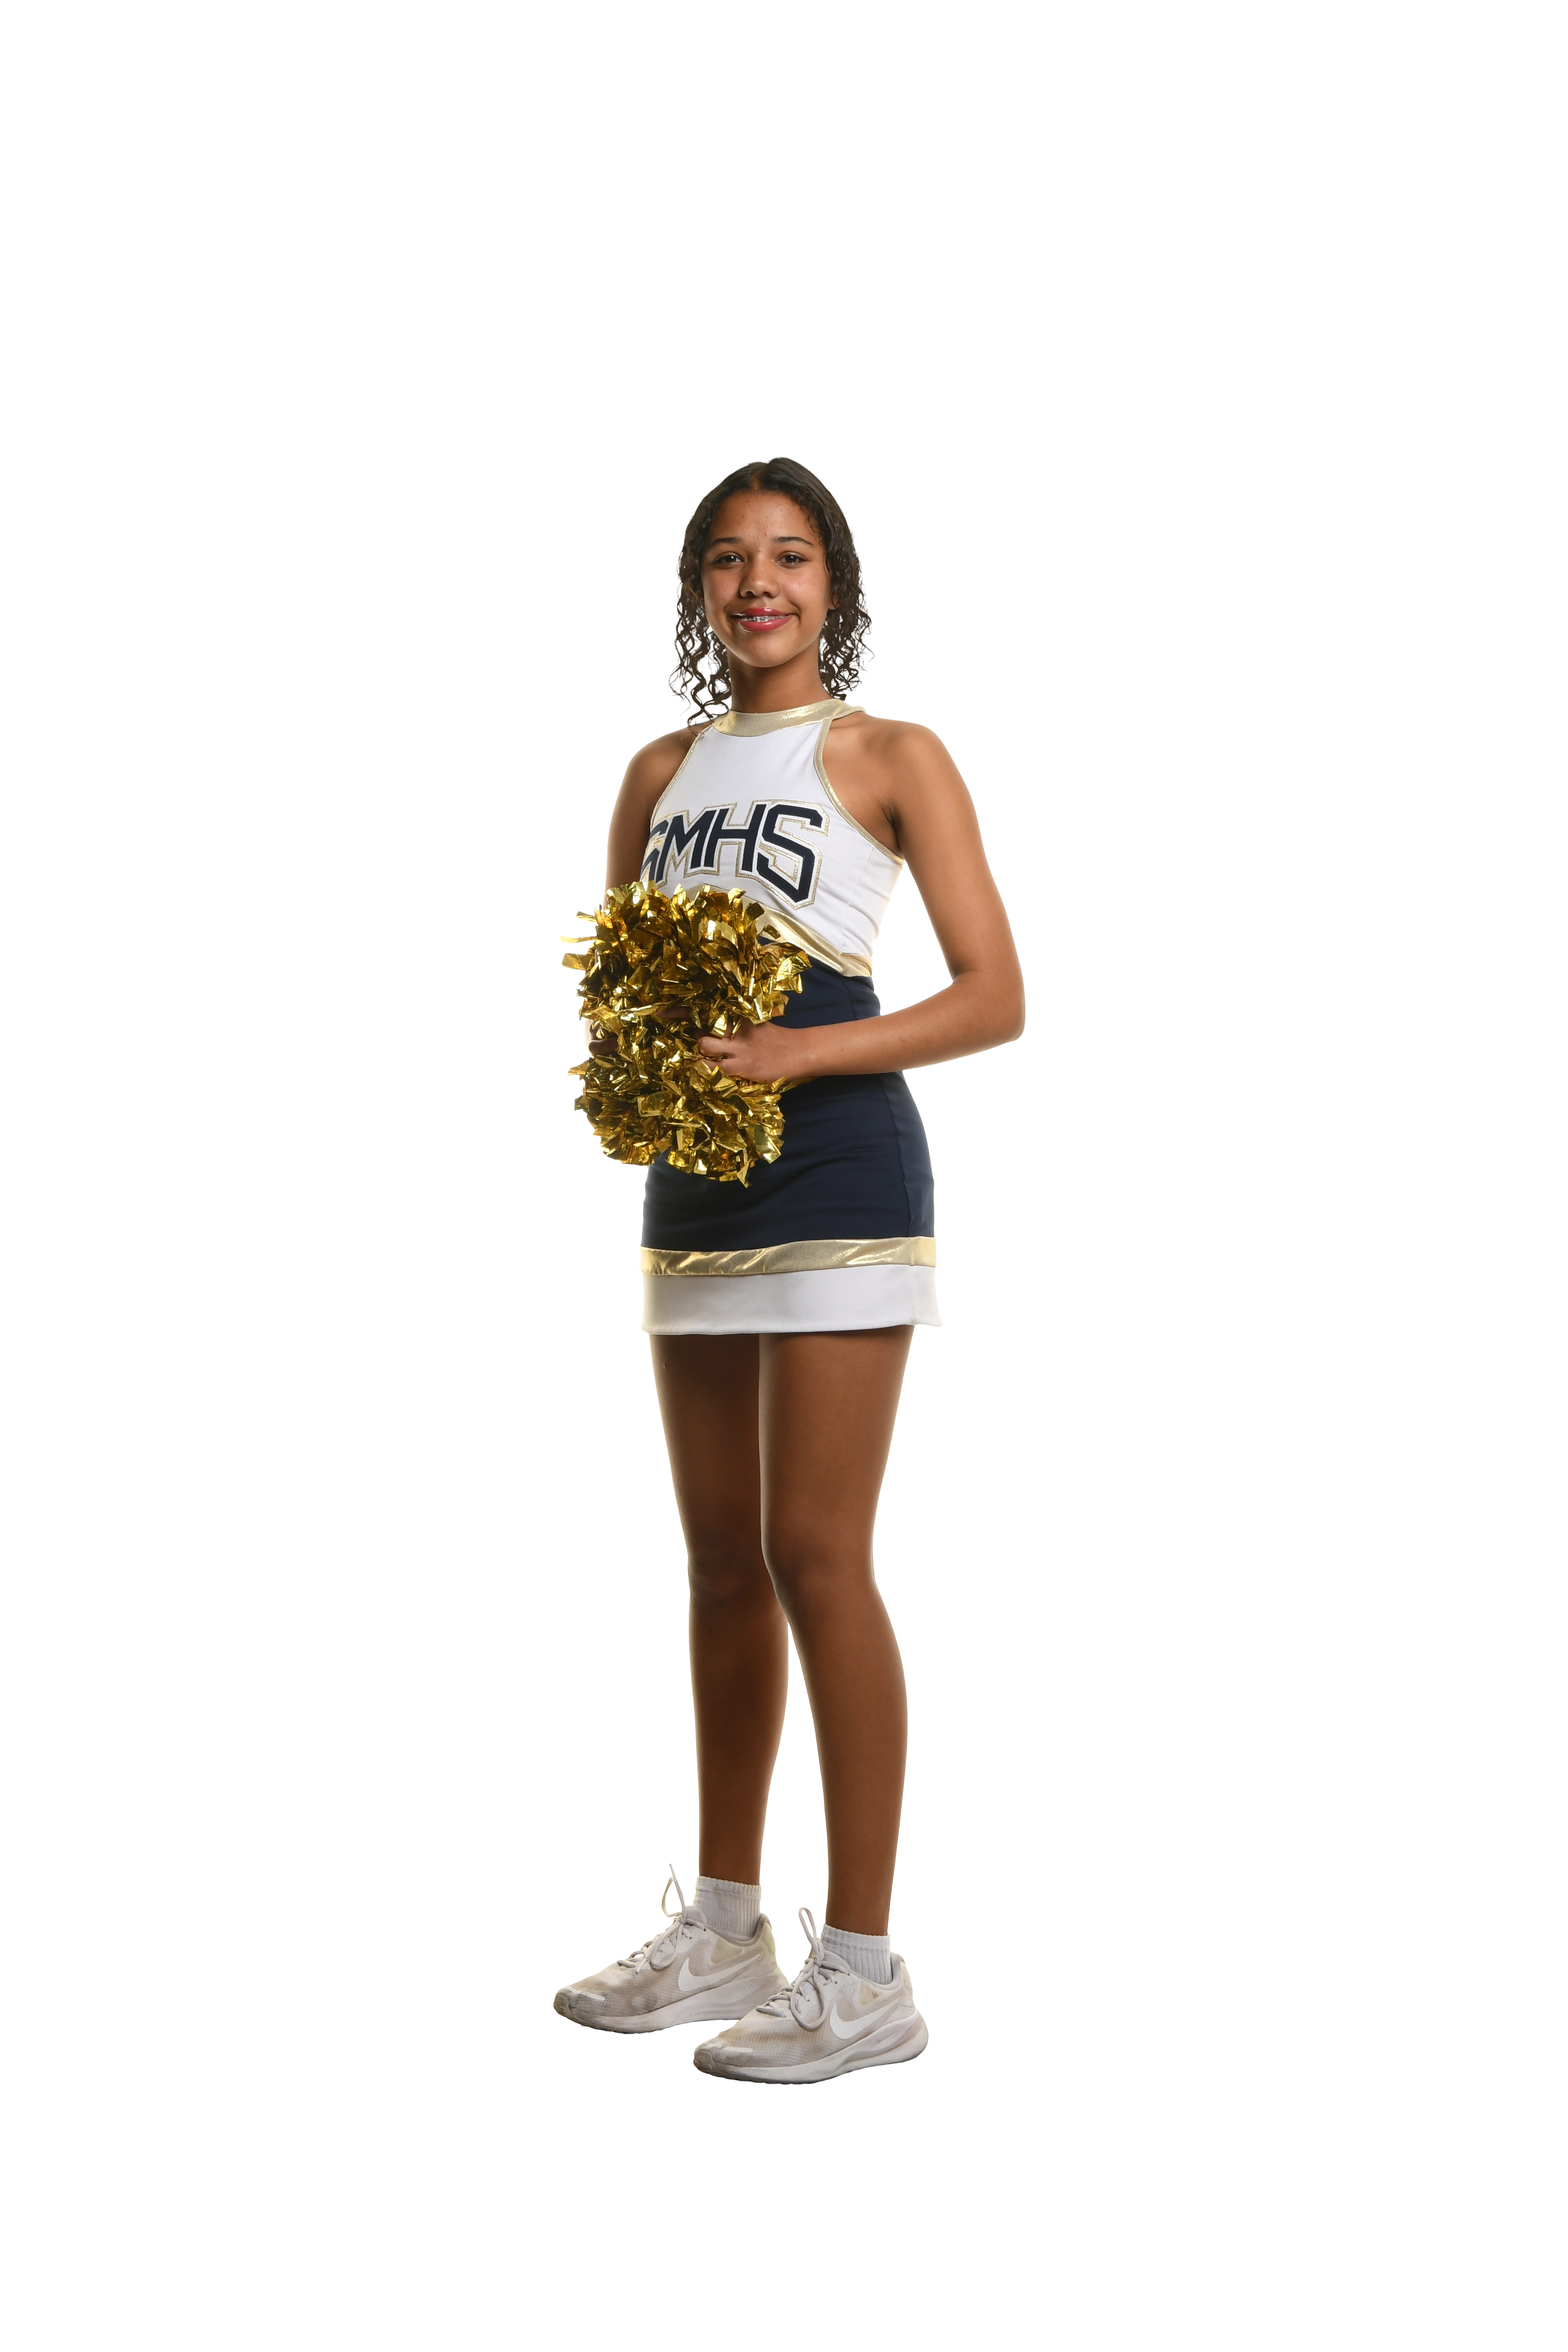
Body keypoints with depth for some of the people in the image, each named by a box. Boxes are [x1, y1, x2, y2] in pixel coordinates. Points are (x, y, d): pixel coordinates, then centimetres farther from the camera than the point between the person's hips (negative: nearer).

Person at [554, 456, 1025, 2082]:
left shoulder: (890, 757, 1)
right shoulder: (661, 772, 16)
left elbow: (994, 999, -5)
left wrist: (800, 1053, -17)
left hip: (835, 1171, -6)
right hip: (692, 1182, 6)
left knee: (814, 1555, -10)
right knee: (720, 1560, 10)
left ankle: (865, 1974, -6)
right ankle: (721, 1933, 19)